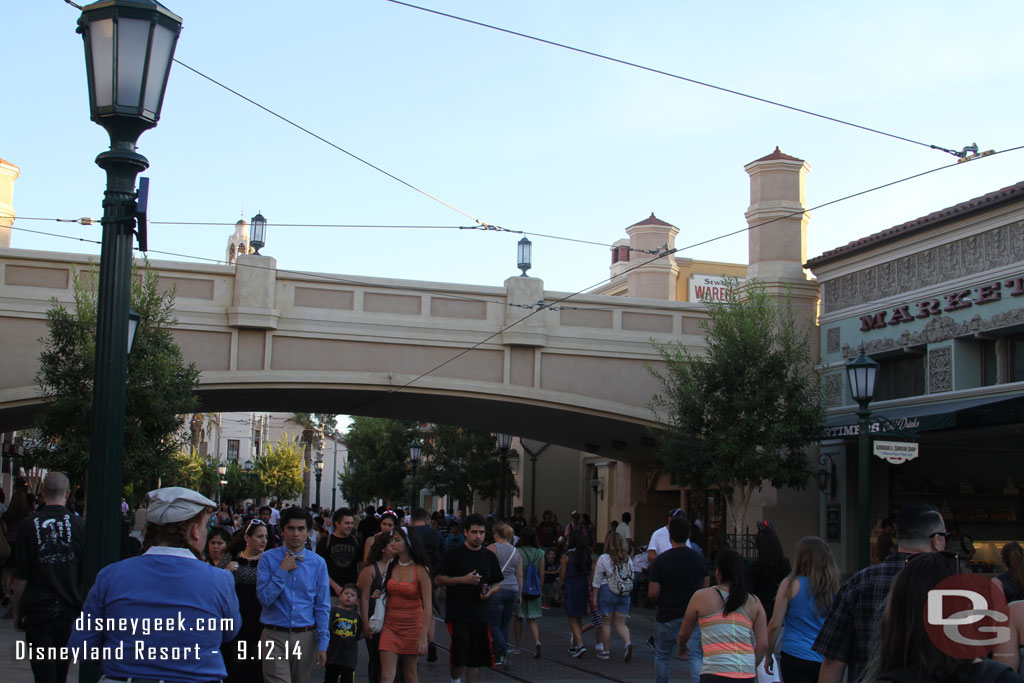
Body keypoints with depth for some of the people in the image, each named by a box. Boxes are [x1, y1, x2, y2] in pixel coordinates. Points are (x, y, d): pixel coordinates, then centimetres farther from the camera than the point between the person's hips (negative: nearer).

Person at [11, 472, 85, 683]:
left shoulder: (28, 525, -8)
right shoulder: (79, 525, -4)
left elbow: (21, 576, -6)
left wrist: (17, 610, 5)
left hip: (38, 610, -2)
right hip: (69, 609, 2)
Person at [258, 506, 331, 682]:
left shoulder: (318, 563, 4)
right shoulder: (268, 559, -1)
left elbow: (323, 606, 4)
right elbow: (265, 599, -9)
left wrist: (322, 644, 0)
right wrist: (283, 571, -13)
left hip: (305, 637, 2)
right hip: (275, 636, -2)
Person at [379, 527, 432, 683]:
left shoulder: (420, 571, -10)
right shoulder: (390, 567, 3)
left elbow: (427, 607, -12)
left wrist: (423, 636, -17)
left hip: (412, 626, -3)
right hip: (390, 625, 3)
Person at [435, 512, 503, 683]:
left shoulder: (490, 557, 10)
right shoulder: (453, 554, -2)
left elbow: (497, 584, 19)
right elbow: (438, 579, -3)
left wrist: (490, 591, -4)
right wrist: (464, 579, -14)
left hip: (479, 614, 4)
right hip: (456, 613, -4)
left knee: (476, 657, 6)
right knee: (459, 654, -10)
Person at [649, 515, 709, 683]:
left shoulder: (661, 560, -10)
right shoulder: (699, 558, 1)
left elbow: (652, 593, -12)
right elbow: (705, 588, 10)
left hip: (666, 617, -2)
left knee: (662, 657, 16)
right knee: (695, 657, -3)